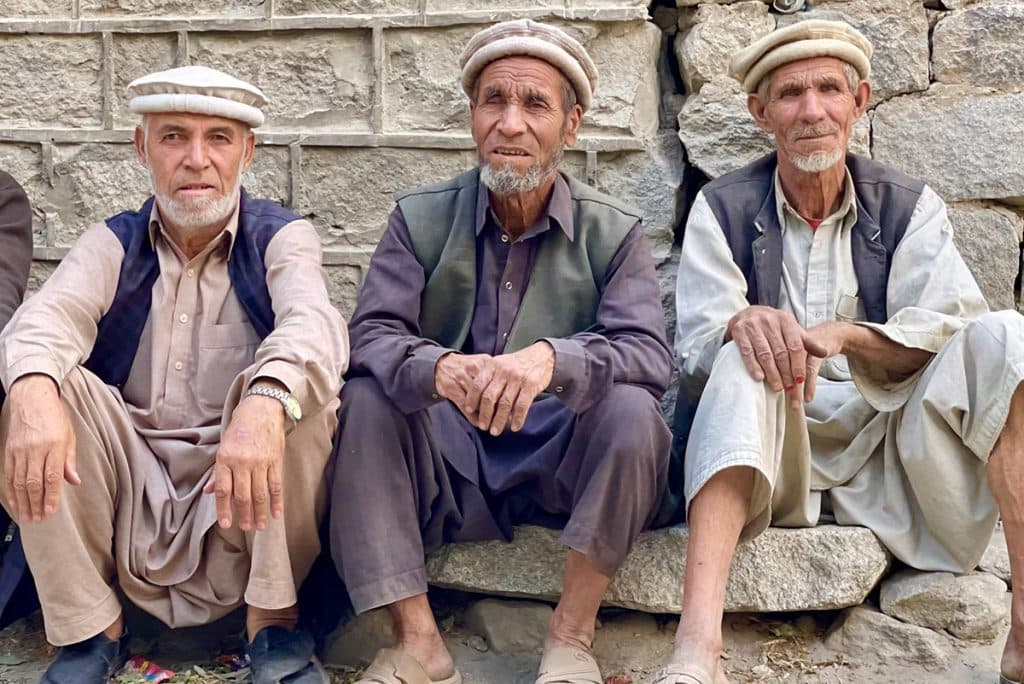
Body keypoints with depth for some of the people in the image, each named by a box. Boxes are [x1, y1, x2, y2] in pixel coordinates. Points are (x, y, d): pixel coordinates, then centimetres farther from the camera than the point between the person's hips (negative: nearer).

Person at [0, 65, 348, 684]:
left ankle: (274, 620, -13)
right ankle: (90, 627, -9)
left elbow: (313, 322, -25)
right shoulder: (113, 244, 6)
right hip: (128, 479, 3)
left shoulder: (281, 238, -2)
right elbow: (50, 314, -16)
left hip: (241, 494, -2)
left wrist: (265, 404, -48)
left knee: (292, 389, -29)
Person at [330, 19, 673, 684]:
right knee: (365, 399, -22)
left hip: (561, 466, -1)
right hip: (449, 468, 1)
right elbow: (372, 334, -10)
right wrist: (438, 368, -35)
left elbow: (649, 355, -16)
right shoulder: (420, 219, 2)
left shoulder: (614, 232, -2)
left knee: (630, 409, -28)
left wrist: (552, 358, -38)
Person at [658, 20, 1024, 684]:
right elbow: (695, 352, -7)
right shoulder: (723, 209, 3)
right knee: (744, 361, -32)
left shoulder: (910, 206, 6)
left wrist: (844, 335, -28)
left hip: (888, 441, 2)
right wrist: (743, 325, -32)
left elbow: (947, 331, -8)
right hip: (771, 451, -1)